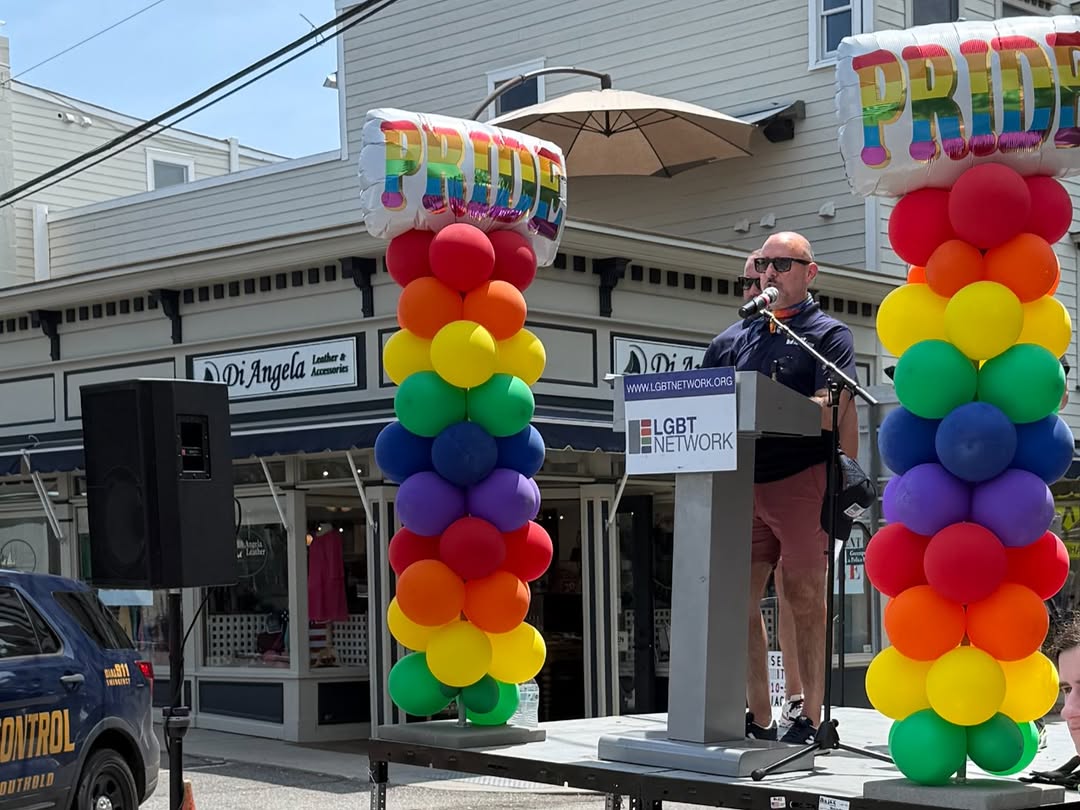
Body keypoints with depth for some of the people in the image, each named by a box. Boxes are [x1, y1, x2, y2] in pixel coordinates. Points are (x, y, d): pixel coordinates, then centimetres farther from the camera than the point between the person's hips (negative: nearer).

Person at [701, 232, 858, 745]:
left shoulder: (828, 334, 6)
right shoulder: (732, 341, 21)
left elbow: (834, 411, -9)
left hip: (805, 477, -5)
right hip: (741, 485, 5)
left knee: (804, 600, -6)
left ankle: (811, 719, 1)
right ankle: (758, 720, 10)